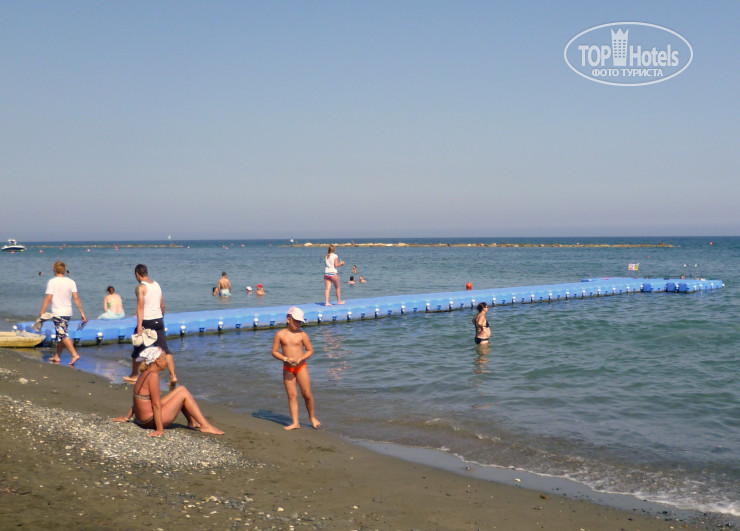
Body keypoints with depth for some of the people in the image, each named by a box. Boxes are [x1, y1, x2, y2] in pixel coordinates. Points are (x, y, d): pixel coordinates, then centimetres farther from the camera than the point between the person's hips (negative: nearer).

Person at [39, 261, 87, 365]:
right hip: (68, 312, 6)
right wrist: (82, 312, 3)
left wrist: (42, 312, -8)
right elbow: (76, 298, 2)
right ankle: (57, 356, 24)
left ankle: (74, 354, -22)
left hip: (57, 313, -6)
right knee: (60, 335, 16)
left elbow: (48, 298, -13)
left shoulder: (52, 282, -8)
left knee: (63, 335, -10)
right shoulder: (71, 282, 6)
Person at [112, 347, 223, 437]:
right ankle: (206, 426, -4)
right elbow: (156, 405, -23)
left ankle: (192, 422, 20)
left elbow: (138, 398, 17)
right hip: (151, 420, -10)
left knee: (181, 390, 15)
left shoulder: (145, 374, 8)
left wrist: (127, 417, 25)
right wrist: (160, 430, -23)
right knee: (184, 394, -4)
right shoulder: (153, 375, -21)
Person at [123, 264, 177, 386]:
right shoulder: (157, 285, 11)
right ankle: (173, 376, -11)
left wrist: (139, 326, -22)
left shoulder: (141, 287, -10)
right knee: (165, 349, 1)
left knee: (138, 350, 13)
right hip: (159, 321, 6)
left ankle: (134, 376, 27)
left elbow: (140, 307, -18)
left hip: (146, 322, -5)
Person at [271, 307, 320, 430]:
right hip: (287, 369, 1)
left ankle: (312, 417, 21)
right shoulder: (280, 334, -2)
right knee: (292, 396, 1)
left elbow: (310, 351, 2)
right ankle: (295, 422, 5)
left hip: (301, 367, -1)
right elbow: (274, 352, 0)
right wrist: (286, 358, -16)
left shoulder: (302, 334, -3)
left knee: (307, 394, -1)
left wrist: (300, 359, -15)